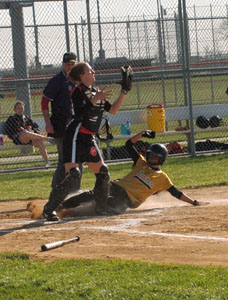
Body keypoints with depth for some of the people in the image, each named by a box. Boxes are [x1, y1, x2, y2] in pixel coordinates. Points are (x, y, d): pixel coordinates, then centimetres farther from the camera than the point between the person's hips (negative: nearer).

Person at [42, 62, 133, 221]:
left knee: (103, 172, 8)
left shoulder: (97, 92, 14)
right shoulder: (78, 91, -10)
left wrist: (124, 92, 12)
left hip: (90, 138, 8)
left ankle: (101, 207, 23)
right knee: (73, 174, -17)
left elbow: (113, 110, 16)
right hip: (76, 136, -8)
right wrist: (97, 98, -29)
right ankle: (49, 209, -11)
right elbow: (80, 111, -25)